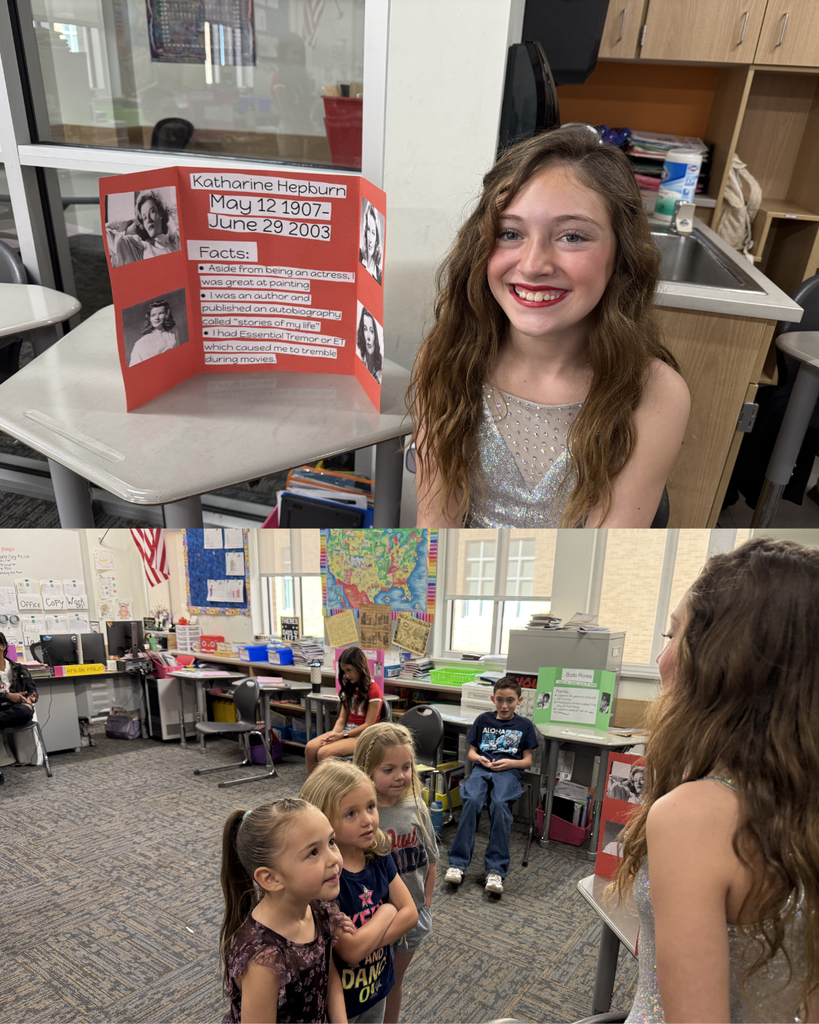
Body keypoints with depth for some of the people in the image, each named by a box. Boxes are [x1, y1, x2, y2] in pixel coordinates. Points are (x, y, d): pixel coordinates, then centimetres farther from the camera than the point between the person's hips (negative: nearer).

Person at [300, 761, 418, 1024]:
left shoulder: (378, 854, -11)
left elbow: (410, 913, -8)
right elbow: (351, 950, -31)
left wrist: (365, 939, -21)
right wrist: (386, 912, -16)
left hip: (379, 982, 6)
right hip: (339, 993, -6)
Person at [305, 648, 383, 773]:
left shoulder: (373, 690, -11)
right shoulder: (350, 688, 15)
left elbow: (368, 725, -13)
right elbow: (342, 718, 11)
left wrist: (343, 735, -17)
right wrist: (334, 734, -9)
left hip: (362, 735, -7)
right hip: (346, 729, 7)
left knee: (324, 752, -28)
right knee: (310, 748, -16)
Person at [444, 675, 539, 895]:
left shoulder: (524, 725, 15)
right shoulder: (483, 720, 19)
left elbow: (527, 760, 13)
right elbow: (471, 752, 20)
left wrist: (510, 763, -6)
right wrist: (479, 758, -3)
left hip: (509, 772, -1)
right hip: (482, 768, 2)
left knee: (499, 804, -34)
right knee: (471, 800, -31)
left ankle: (496, 870, -32)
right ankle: (458, 864, -28)